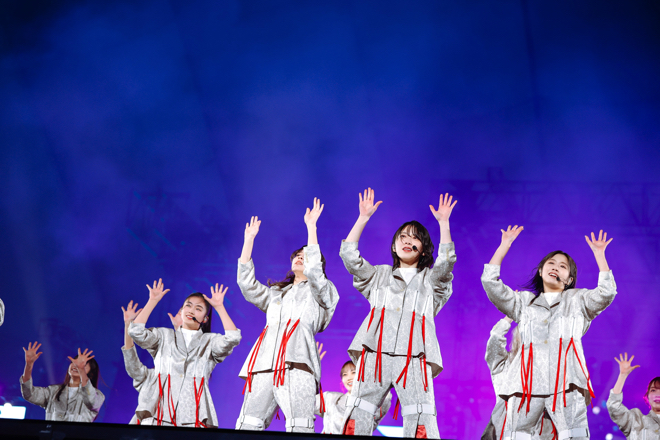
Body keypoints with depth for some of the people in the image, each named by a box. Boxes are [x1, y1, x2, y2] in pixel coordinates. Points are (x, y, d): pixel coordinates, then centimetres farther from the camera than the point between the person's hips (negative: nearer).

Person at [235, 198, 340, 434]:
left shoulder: (321, 292, 20)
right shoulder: (275, 294, 35)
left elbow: (314, 271, 0)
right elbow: (247, 283, 23)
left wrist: (311, 226, 0)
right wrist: (249, 239, 22)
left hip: (296, 364, -5)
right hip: (264, 365, 5)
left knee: (299, 429, -20)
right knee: (247, 427, -8)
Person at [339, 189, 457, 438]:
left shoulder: (430, 280, 23)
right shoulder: (380, 276, 28)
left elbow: (446, 262, 3)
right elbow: (349, 254, 17)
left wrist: (443, 223, 0)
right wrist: (363, 218, 13)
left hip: (413, 357, -2)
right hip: (375, 353, 2)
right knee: (356, 420, -11)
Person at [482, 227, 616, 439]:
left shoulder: (577, 300, 22)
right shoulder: (524, 301, 25)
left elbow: (606, 294, 4)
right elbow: (490, 283, 15)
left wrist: (599, 255, 1)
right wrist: (504, 246, 13)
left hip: (566, 382, -1)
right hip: (528, 381, 1)